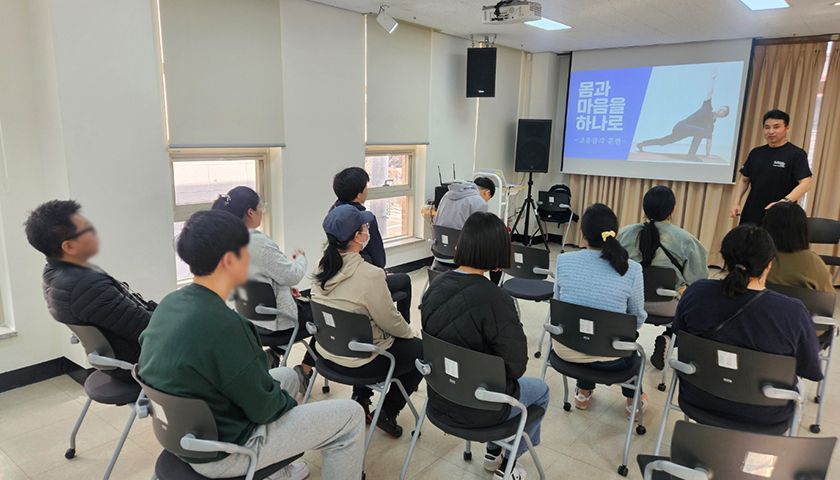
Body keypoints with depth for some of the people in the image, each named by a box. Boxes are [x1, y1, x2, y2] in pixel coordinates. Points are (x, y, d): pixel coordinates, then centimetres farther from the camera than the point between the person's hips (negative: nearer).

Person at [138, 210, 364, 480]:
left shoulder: (169, 304, -5)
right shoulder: (223, 325, -32)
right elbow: (263, 407, -22)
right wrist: (287, 401, 0)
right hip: (221, 451, -8)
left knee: (287, 376, 26)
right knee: (351, 416, -2)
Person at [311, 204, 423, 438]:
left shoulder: (323, 268, -4)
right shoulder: (369, 274, -27)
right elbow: (390, 321, -16)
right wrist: (409, 333, 6)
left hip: (327, 351, 7)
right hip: (357, 363, -7)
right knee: (422, 350, 13)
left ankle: (360, 400, 28)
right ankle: (387, 412, 17)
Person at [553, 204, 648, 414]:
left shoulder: (564, 261, -12)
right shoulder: (632, 269, -17)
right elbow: (638, 319, -3)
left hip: (566, 348, 1)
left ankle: (584, 392, 42)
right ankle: (633, 399, 44)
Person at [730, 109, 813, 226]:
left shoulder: (796, 154, -5)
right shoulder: (756, 152, 10)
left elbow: (805, 183, -14)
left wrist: (784, 202, -30)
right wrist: (736, 203, 2)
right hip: (750, 216, 5)